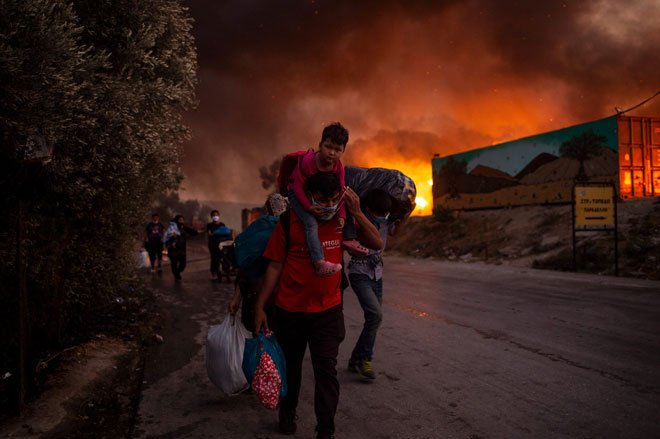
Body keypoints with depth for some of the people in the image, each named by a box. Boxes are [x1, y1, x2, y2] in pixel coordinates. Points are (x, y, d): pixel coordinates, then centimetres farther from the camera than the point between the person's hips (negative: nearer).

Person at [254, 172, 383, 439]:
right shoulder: (290, 222, -11)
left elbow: (377, 244, -3)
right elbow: (275, 267, -7)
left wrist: (357, 213, -15)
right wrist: (259, 307, -8)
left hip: (328, 310, 1)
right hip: (290, 310, -1)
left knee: (326, 370, -2)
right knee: (290, 365, 18)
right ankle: (287, 414, 43)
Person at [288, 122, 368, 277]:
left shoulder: (338, 166, -13)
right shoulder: (307, 161, -29)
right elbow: (298, 186, -24)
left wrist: (341, 216, -16)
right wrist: (309, 207, -31)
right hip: (298, 195, -6)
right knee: (311, 223, -28)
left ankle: (349, 239, 12)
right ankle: (320, 264, -35)